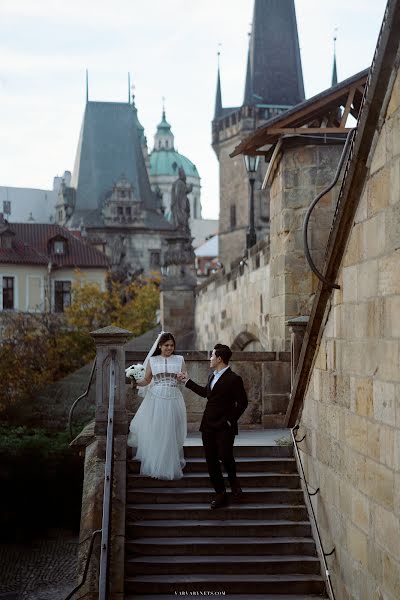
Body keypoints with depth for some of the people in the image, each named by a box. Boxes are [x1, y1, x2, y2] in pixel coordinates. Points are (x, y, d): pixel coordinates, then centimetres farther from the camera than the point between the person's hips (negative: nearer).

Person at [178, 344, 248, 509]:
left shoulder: (233, 379, -10)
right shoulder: (212, 376, 13)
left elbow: (242, 402, -10)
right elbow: (205, 392, 30)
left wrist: (230, 420, -11)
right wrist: (187, 381, 33)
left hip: (224, 427, -7)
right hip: (208, 426, 7)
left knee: (225, 456, -16)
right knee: (211, 460, 5)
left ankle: (233, 481, 15)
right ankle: (220, 494, 13)